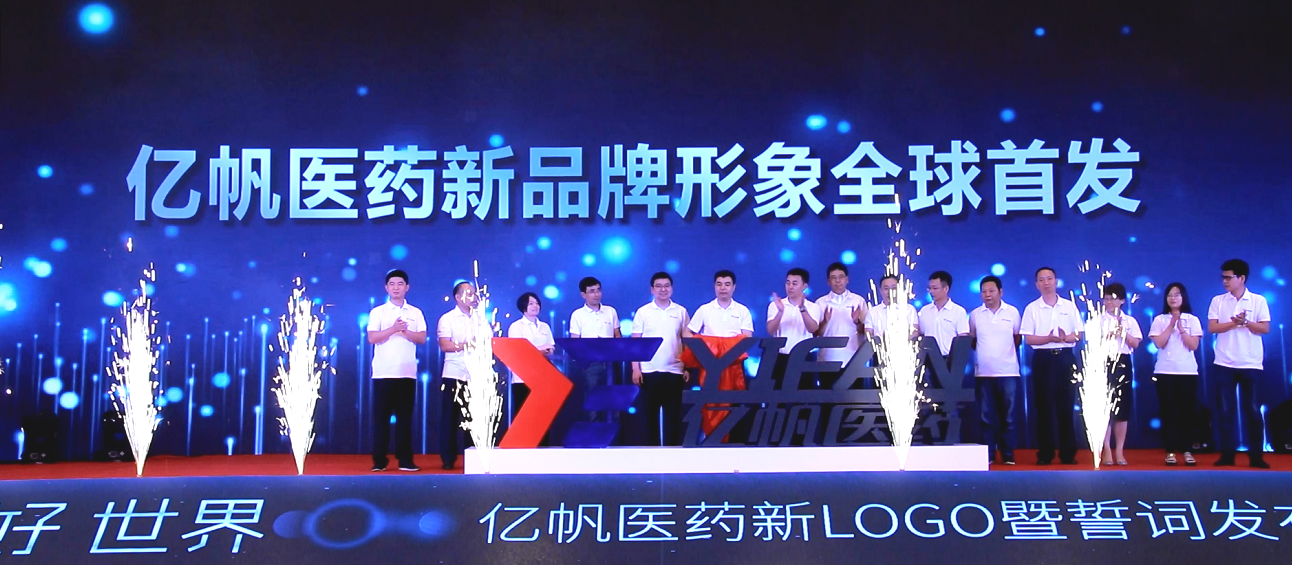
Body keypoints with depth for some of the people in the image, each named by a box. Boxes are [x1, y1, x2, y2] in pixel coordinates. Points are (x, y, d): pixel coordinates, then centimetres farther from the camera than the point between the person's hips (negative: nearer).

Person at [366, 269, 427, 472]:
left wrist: (404, 332, -13)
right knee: (381, 416, -1)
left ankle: (405, 459, 7)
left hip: (407, 373, 1)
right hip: (383, 372, -1)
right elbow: (372, 338, -6)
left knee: (405, 416, 3)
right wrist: (394, 329, -16)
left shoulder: (415, 312, 10)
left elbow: (422, 338, 2)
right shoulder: (377, 312, 5)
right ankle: (379, 460, 4)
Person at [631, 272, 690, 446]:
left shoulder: (681, 311, 6)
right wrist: (635, 369, -5)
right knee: (650, 413, 5)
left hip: (674, 371, 1)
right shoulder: (643, 312, 2)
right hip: (649, 371, -1)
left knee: (673, 413, 3)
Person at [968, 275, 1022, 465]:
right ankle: (988, 454, 7)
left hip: (1008, 372, -1)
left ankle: (1008, 455, 9)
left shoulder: (1012, 312, 4)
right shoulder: (975, 314, 6)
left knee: (1008, 415, 3)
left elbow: (1018, 339, 11)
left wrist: (1006, 349, 1)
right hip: (983, 372, 1)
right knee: (986, 415, 2)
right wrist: (984, 349, 2)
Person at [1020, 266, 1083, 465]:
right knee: (1044, 406, 1)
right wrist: (1050, 338, -19)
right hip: (1043, 359, -1)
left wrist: (1065, 338, -17)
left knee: (1066, 406, 2)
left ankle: (1068, 454, 9)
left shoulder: (1069, 306, 7)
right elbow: (1028, 338, -3)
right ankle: (1045, 454, 7)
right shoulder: (1032, 308, 2)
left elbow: (1078, 335, 5)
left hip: (1065, 358, 1)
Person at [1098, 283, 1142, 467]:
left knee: (1123, 407, 2)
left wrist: (1124, 333, -12)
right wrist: (1110, 336, -18)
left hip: (1123, 363, 2)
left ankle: (1119, 451, 8)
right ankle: (1107, 450, 1)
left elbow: (1135, 344, 3)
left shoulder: (1129, 321, 11)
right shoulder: (1099, 320, 5)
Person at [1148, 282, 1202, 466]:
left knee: (1186, 411, 1)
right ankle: (1170, 451, 4)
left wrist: (1180, 327, -10)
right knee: (1168, 412, 0)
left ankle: (1187, 451, 7)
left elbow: (1194, 345, -4)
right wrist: (1171, 325, -9)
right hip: (1165, 371, 0)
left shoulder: (1192, 320, 5)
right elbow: (1159, 343, -8)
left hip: (1188, 371, 0)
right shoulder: (1159, 320, 5)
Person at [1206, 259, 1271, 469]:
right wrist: (1234, 323, -17)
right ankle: (1227, 453, 7)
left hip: (1251, 363, -2)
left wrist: (1245, 322, -18)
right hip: (1224, 363, 2)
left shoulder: (1258, 300, 3)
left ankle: (1256, 455, 6)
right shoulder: (1218, 301, 6)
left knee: (1252, 409, 0)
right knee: (1225, 409, 2)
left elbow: (1265, 328, -3)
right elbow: (1212, 327, -3)